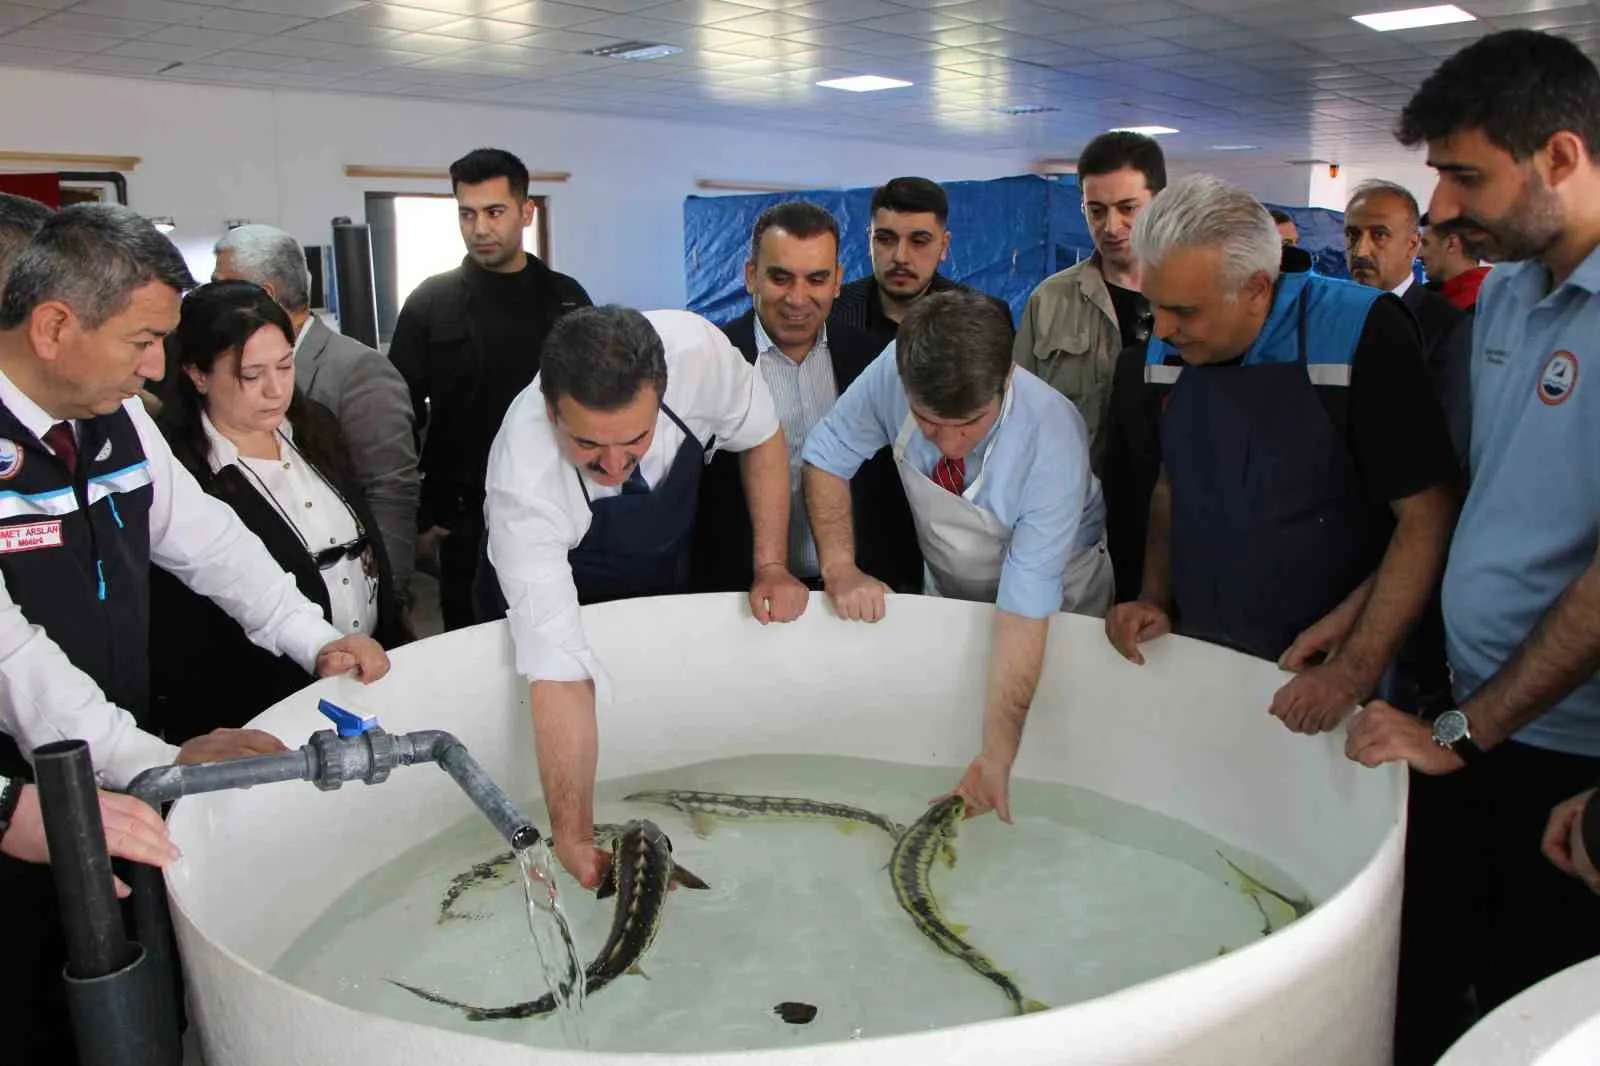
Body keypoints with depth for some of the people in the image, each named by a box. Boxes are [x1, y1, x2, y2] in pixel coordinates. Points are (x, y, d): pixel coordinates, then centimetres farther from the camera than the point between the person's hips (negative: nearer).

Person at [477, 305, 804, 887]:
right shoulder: (523, 482, -42)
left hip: (666, 578, 3)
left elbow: (762, 436, -14)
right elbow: (559, 675, -40)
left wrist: (771, 566, -17)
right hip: (559, 592, -3)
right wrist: (574, 839, -42)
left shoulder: (697, 351, -37)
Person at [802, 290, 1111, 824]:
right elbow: (826, 457, -13)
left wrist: (996, 757, -38)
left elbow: (1024, 615, -36)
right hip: (946, 593, 3)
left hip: (1053, 603, -3)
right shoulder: (896, 373, -31)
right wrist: (839, 568, -26)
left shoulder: (1052, 443, -38)